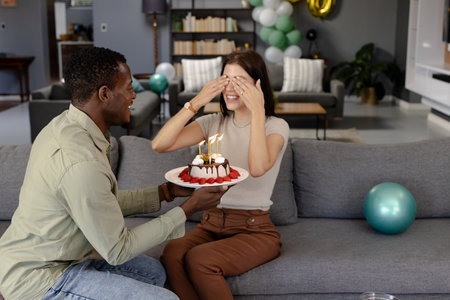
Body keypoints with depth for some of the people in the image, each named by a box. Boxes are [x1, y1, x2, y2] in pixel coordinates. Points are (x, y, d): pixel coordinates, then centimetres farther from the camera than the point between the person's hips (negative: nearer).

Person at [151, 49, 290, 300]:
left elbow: (258, 168, -24)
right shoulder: (214, 123, 10)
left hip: (255, 230, -3)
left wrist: (257, 110, -19)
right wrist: (196, 102, -8)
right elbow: (159, 145, -5)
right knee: (172, 253, -29)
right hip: (212, 224, 4)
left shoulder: (276, 126, -1)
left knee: (199, 259, -31)